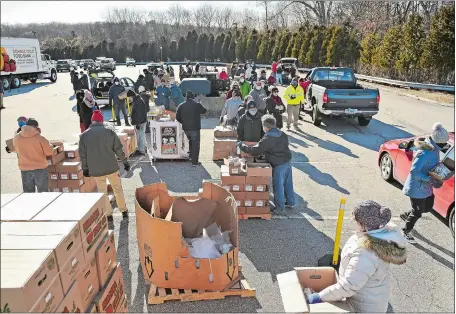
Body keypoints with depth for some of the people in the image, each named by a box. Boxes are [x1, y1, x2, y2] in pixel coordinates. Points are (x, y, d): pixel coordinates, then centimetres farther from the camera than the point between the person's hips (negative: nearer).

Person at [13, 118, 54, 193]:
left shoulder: (16, 137, -2)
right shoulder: (40, 137, -13)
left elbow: (16, 150, 15)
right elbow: (49, 152, -10)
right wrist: (48, 144, 7)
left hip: (25, 170, 3)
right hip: (40, 168, -3)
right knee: (43, 193, 8)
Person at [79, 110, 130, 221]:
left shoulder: (84, 135, -3)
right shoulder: (109, 132, -6)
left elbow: (83, 155, 2)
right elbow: (119, 149, -4)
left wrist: (85, 168, 13)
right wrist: (125, 162, 6)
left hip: (96, 169, 1)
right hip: (111, 167, 0)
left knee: (102, 191, 14)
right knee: (117, 188, 15)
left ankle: (108, 214, 18)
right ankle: (124, 211, 22)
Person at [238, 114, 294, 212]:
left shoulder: (267, 139, -19)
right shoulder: (282, 134, 5)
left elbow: (254, 151, -19)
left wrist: (242, 145, -6)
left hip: (278, 165, -8)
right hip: (288, 161, 8)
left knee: (278, 186, 7)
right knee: (288, 183, 20)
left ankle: (280, 207, 19)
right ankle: (291, 202, 34)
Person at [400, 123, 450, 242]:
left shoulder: (434, 148, -1)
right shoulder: (425, 152, -30)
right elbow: (414, 171, -31)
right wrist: (429, 179, -29)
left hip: (426, 186, 9)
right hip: (417, 187, -9)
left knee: (428, 206, 23)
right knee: (418, 212, 5)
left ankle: (406, 215, 43)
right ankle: (406, 231, 27)